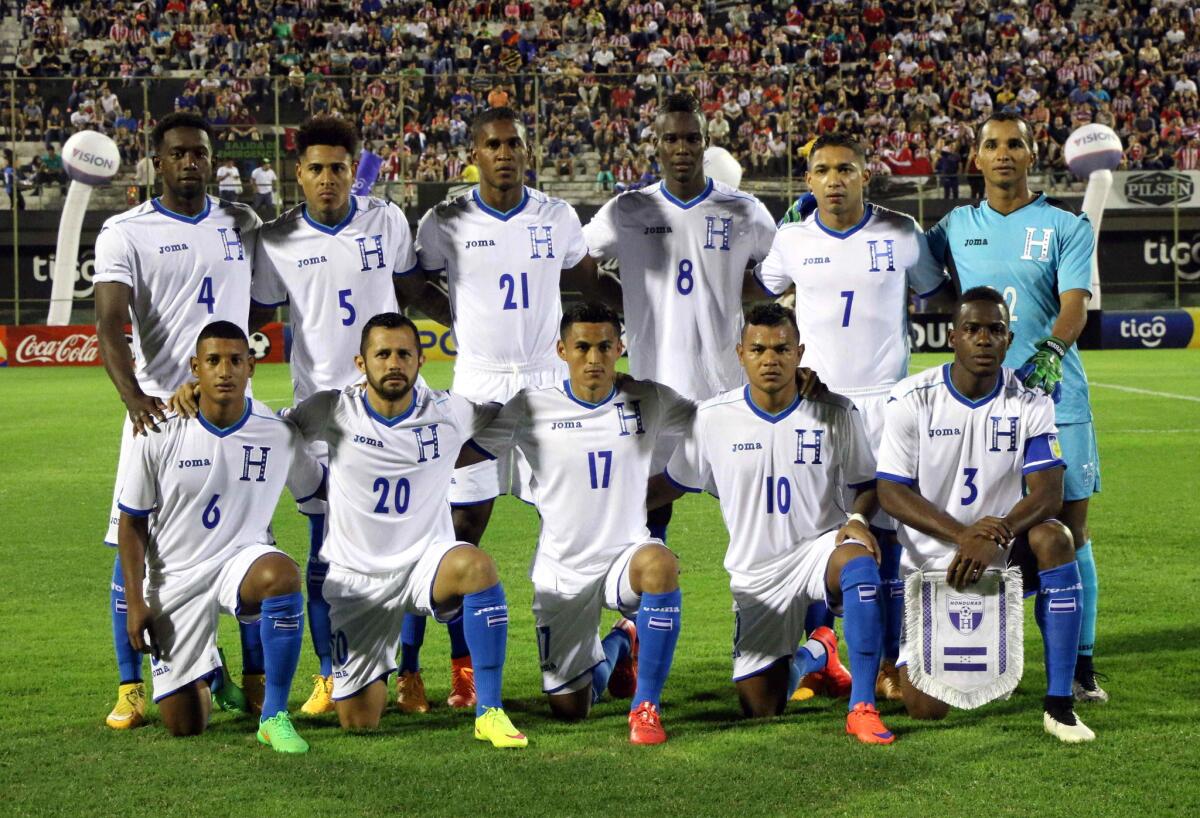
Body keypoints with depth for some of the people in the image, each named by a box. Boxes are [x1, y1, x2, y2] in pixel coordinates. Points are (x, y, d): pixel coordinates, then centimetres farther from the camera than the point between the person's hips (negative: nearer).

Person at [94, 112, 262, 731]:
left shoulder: (241, 224, 11)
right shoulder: (125, 233, -3)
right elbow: (110, 324, -16)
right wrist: (133, 395, -31)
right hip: (158, 407, -3)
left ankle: (256, 681, 12)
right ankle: (129, 689, 8)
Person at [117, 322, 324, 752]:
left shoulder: (278, 435, -7)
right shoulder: (161, 438, -11)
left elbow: (319, 488, 12)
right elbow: (132, 523, -1)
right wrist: (136, 601, -5)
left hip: (244, 559, 0)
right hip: (175, 577, 0)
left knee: (281, 573, -39)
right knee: (184, 726, 0)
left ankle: (274, 716, -26)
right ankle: (209, 675, 41)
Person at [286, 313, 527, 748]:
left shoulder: (450, 413, -5)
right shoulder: (333, 412, -8)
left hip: (427, 561, 0)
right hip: (355, 578, 1)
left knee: (477, 566, -37)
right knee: (358, 722, 2)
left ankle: (489, 712, -28)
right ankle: (375, 672, 42)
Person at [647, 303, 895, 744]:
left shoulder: (837, 414, -5)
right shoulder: (713, 418, -4)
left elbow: (866, 484, 5)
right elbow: (671, 484, 10)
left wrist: (858, 520, -17)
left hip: (820, 545, -2)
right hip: (755, 571, 2)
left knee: (860, 560, -40)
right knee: (761, 708, 0)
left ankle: (862, 707, -31)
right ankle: (815, 653, 36)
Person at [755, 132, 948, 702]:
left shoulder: (901, 234, -1)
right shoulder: (792, 239, 3)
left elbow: (939, 296, 13)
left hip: (884, 398, -1)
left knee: (885, 531, -2)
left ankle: (888, 665, 5)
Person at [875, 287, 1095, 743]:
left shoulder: (1030, 402, -4)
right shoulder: (913, 399, -8)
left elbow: (1048, 493, -13)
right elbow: (891, 493, -11)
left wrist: (994, 539, -31)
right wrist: (963, 534, -25)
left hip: (1004, 555, 2)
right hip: (930, 563, -1)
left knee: (1053, 539, -33)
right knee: (926, 709, -13)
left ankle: (1059, 705, -25)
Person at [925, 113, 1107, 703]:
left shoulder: (1067, 226, 3)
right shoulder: (956, 227, 12)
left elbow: (1075, 303, -8)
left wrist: (1050, 351, -28)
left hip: (1055, 394, -2)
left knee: (1069, 528, -3)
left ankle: (1080, 665, 5)